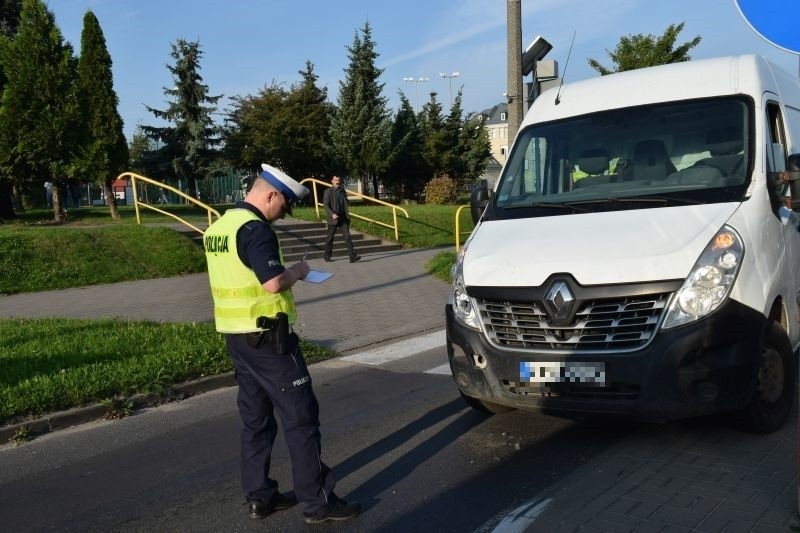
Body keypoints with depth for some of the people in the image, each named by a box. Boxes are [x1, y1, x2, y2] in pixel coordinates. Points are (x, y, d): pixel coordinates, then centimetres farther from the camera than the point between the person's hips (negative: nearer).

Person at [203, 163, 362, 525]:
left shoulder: (219, 226, 12)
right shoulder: (255, 228, -18)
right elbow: (273, 283, -27)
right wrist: (297, 271, -8)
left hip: (236, 335, 9)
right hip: (265, 336, -9)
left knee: (255, 418, 16)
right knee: (300, 416, -1)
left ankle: (259, 496, 24)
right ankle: (318, 501, 5)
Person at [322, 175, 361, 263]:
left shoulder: (343, 191, 13)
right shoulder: (328, 192, 0)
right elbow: (325, 204, -9)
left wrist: (347, 215, 12)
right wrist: (332, 214, -22)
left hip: (343, 218, 3)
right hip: (333, 218, -3)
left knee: (347, 236, -7)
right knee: (330, 238, 7)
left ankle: (352, 256, -14)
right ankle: (327, 256, 21)